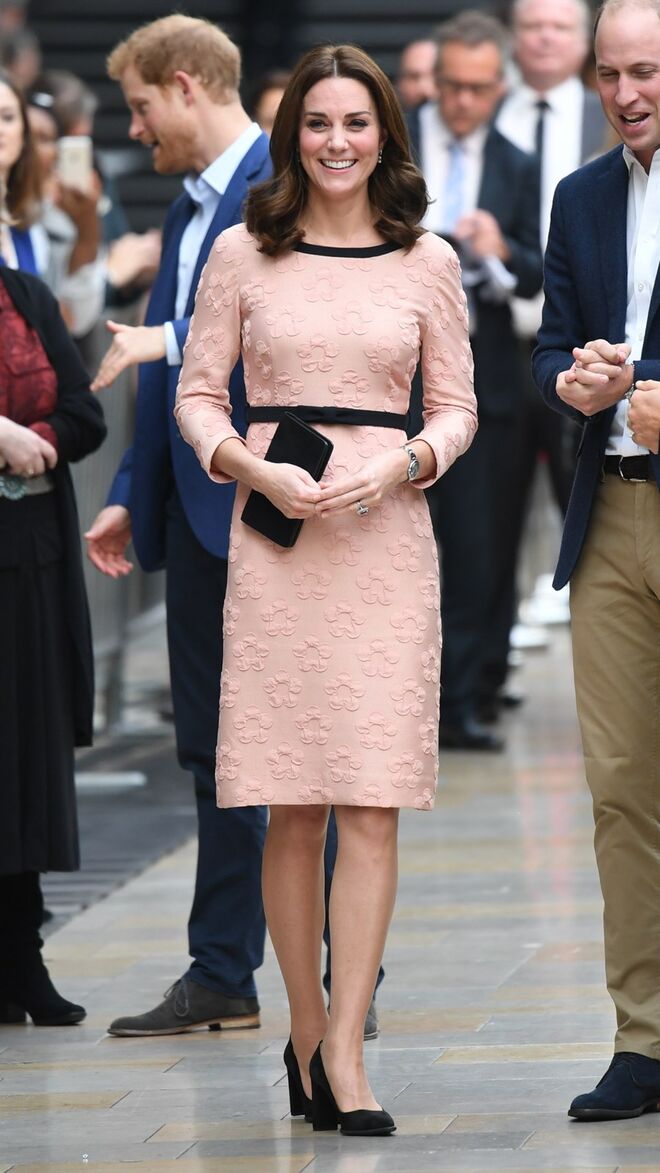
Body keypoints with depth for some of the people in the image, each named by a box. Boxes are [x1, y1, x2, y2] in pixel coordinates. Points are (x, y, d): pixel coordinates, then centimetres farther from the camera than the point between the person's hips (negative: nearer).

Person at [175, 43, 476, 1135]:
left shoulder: (428, 263, 6)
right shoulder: (242, 254, 5)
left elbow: (457, 406, 11)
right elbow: (197, 394, 8)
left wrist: (404, 464, -9)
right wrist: (255, 468, -9)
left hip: (386, 536, 0)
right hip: (275, 538, 0)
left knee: (372, 805, -6)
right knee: (292, 810, 2)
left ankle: (342, 1049, -6)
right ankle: (306, 1029, 15)